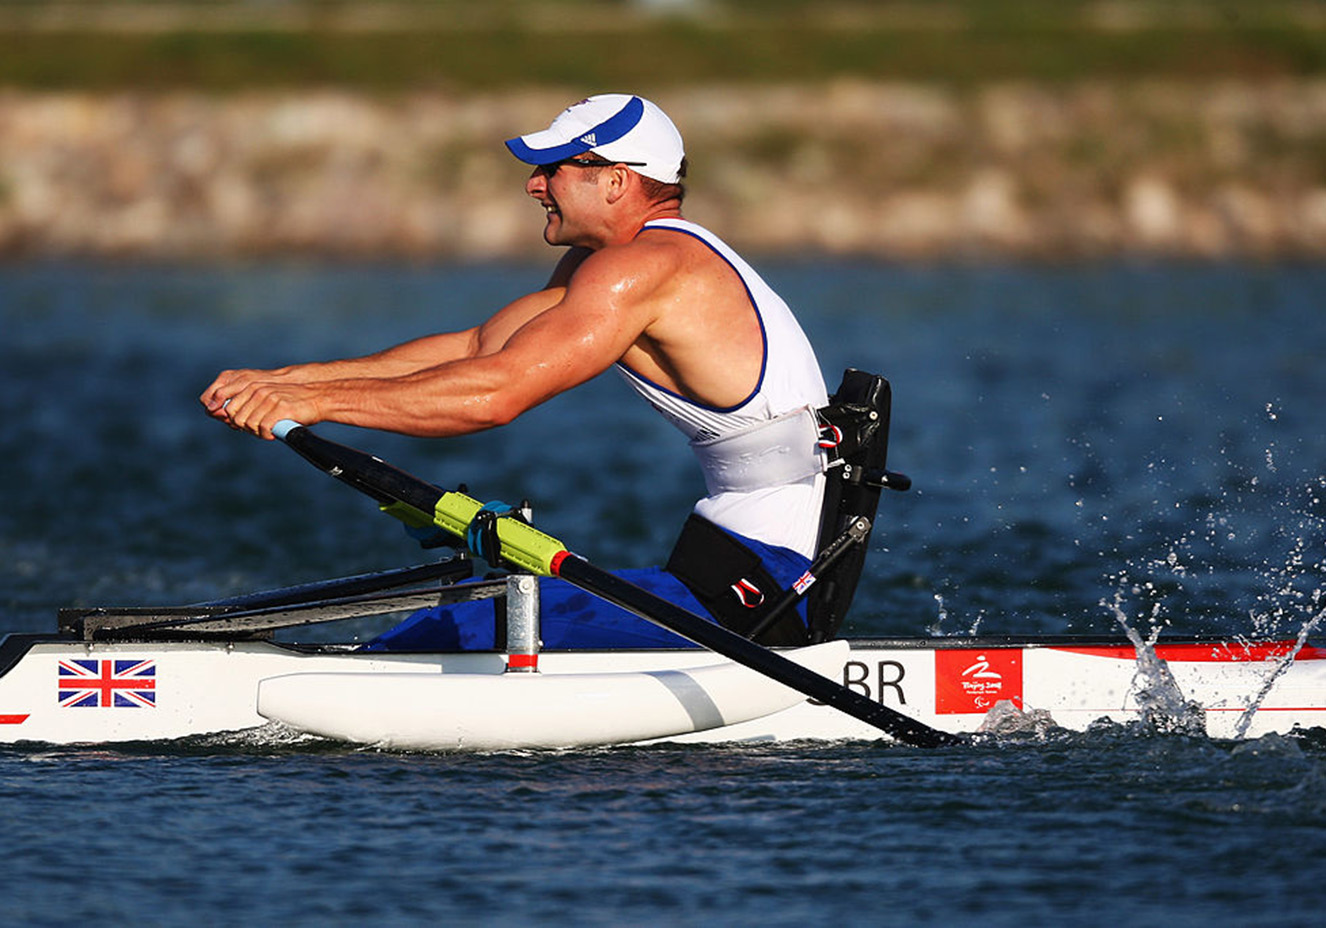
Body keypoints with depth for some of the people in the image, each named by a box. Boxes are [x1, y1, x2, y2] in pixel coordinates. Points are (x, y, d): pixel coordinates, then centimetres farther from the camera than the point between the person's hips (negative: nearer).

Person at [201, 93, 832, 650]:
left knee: (467, 629, -14)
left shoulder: (640, 268, -17)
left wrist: (317, 400, -20)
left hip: (754, 591, -10)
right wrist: (283, 380, 9)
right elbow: (476, 349, 15)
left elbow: (494, 392, -24)